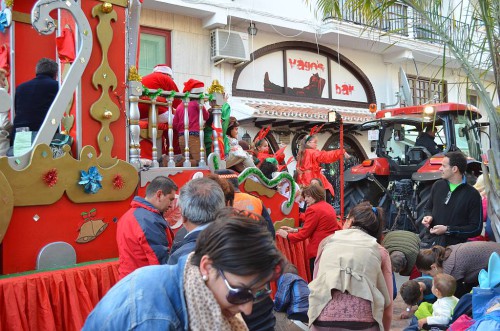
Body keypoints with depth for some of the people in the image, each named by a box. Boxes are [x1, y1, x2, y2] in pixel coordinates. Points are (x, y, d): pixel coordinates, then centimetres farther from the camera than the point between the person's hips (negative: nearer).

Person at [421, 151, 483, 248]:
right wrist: (428, 216, 3)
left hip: (453, 245, -3)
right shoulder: (438, 185, 11)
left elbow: (476, 228, -4)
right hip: (430, 240, 4)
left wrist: (448, 230, -13)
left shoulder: (472, 195, -3)